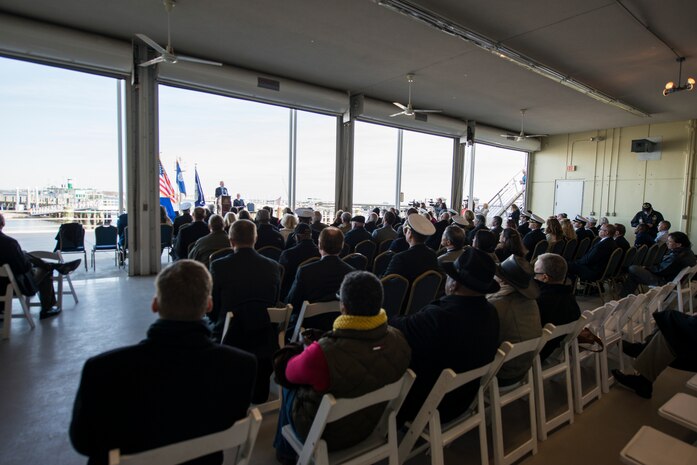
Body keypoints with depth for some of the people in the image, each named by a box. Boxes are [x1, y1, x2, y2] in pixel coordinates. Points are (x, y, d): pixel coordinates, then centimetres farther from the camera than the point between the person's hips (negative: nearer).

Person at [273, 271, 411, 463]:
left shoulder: (323, 353, -39)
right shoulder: (398, 341, -22)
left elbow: (290, 373, -17)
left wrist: (309, 352, 3)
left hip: (324, 433, -4)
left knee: (291, 388, 23)